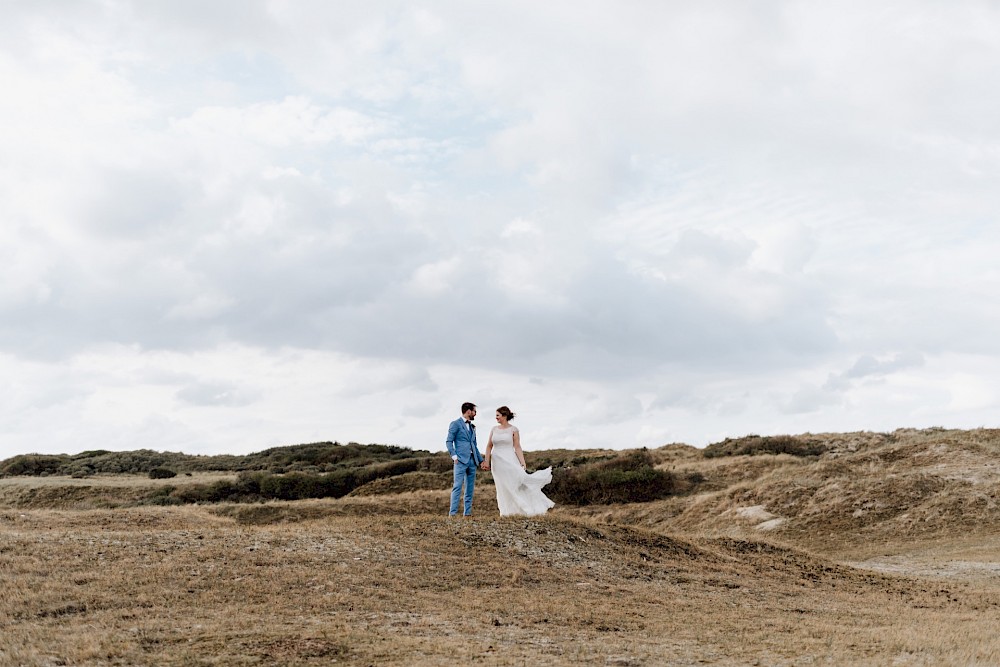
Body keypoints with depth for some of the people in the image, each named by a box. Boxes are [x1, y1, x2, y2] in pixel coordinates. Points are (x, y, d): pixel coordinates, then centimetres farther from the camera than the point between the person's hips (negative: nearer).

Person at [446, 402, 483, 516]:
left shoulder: (472, 426, 21)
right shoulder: (455, 424, 0)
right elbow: (449, 441, -5)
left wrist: (481, 460, 20)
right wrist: (454, 456, -15)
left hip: (472, 461, 7)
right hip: (461, 460, -7)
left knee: (470, 488, 5)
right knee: (458, 486, -13)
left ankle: (467, 513, 8)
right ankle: (452, 513, -14)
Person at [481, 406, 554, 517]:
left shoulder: (513, 429, -2)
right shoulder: (494, 429, 8)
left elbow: (517, 448, -4)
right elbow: (489, 446, 10)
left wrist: (523, 463, -9)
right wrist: (486, 461, 2)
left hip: (510, 461, -3)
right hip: (497, 462, 3)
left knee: (516, 484, -13)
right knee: (503, 487, 6)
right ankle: (507, 511, 12)